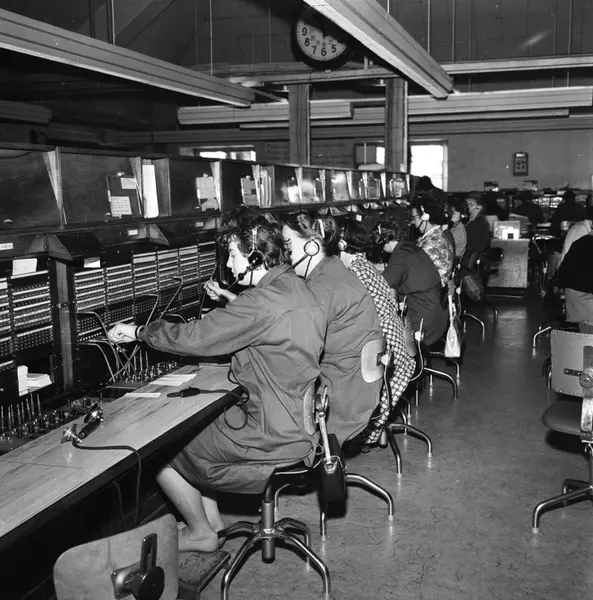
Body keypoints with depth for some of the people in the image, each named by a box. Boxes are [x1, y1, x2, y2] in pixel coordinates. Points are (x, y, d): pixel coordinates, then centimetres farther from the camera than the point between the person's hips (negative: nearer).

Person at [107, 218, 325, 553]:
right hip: (298, 422, 10)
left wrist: (138, 332, -6)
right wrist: (230, 301, 20)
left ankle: (202, 534, 23)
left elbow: (193, 337, -20)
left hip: (274, 438, -10)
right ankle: (213, 522, 28)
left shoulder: (262, 303, -24)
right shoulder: (297, 288, 5)